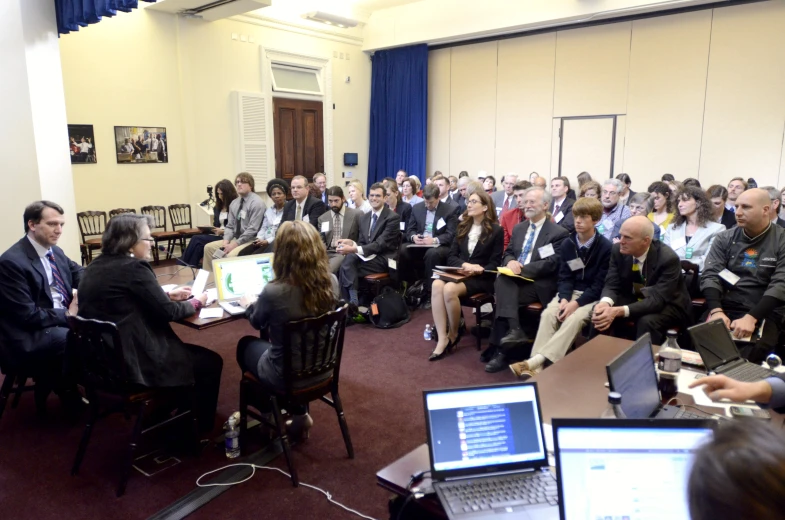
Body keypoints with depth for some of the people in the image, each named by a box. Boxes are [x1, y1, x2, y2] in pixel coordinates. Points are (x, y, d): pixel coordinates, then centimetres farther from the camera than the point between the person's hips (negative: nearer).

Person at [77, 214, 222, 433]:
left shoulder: (95, 267, 8)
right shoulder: (133, 267, -19)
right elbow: (168, 312, -15)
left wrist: (168, 295, 14)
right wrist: (195, 302, 2)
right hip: (133, 362, -9)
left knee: (184, 349, 29)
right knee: (210, 362, 8)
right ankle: (198, 430, 23)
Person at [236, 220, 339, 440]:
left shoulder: (274, 291, -29)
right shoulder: (331, 282, -15)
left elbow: (257, 323, -4)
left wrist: (249, 304, 18)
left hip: (286, 376, -4)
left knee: (245, 344, 26)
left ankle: (270, 415, 39)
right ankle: (299, 413, 31)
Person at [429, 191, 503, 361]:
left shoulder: (496, 230, 0)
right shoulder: (462, 227, 15)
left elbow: (495, 263, -3)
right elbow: (451, 256, 8)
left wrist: (479, 270, -20)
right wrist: (464, 265, -13)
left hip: (482, 279, -4)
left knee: (449, 289, -33)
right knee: (437, 285, -30)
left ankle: (453, 334, -9)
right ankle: (442, 339, -30)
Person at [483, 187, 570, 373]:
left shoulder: (558, 232, -3)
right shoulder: (518, 228, 17)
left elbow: (550, 264, -12)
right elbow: (508, 253, 18)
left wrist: (521, 268, -19)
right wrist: (510, 262, -8)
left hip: (539, 284, -5)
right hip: (516, 279, 5)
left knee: (504, 296, -28)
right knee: (502, 281, -30)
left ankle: (499, 349, -20)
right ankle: (513, 329, -35)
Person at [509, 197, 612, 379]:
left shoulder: (606, 247, -8)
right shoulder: (567, 244, 5)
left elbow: (600, 285, -11)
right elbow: (564, 277, 4)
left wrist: (576, 303, -22)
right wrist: (564, 299, -16)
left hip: (593, 297, -4)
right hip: (570, 293, 4)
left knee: (574, 318, -34)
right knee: (548, 314, -26)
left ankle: (536, 360, -42)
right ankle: (536, 367, -34)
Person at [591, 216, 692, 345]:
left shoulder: (668, 259, -27)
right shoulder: (618, 250, -13)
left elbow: (657, 300, -32)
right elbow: (612, 285, -10)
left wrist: (619, 311, -46)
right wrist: (605, 303, -36)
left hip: (668, 306, -4)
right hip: (635, 299, 4)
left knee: (647, 321, -35)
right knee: (600, 314, -21)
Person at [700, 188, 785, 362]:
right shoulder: (725, 238, 8)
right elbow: (710, 275, -2)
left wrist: (751, 317, -23)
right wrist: (716, 311, -19)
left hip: (763, 314, -2)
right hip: (724, 308, 2)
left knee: (747, 357, -28)